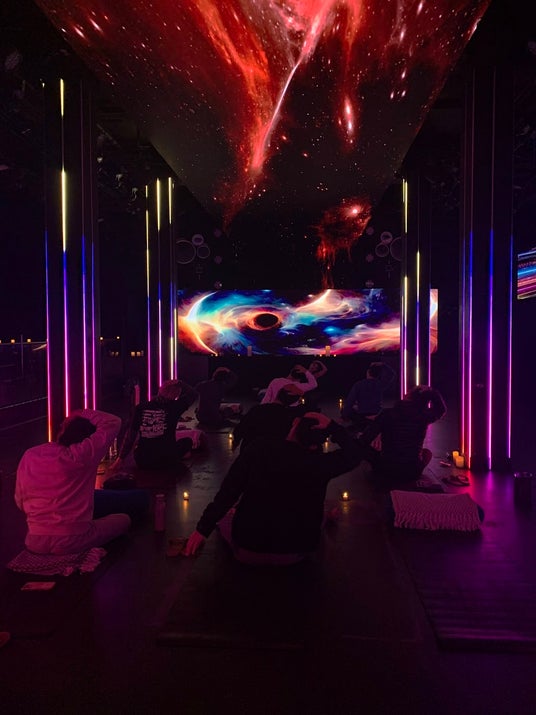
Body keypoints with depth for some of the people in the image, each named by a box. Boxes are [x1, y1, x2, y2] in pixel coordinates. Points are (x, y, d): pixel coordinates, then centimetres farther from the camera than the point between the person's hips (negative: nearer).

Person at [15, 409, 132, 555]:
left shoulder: (29, 456, -1)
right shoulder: (81, 454, -17)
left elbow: (20, 503, 8)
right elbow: (113, 423, -9)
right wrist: (83, 414, 1)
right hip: (73, 541, -6)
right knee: (124, 519, 13)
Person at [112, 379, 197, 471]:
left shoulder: (140, 408, -3)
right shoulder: (173, 407, -9)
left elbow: (130, 434, -1)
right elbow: (193, 394, 6)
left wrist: (121, 458, 6)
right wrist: (179, 383, 16)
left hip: (142, 462, 5)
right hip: (167, 461, -5)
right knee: (187, 441, 21)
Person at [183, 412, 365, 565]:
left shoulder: (261, 447, -13)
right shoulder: (320, 463, -12)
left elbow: (227, 493, -11)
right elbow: (355, 452, 6)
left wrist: (203, 528, -2)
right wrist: (331, 425, -3)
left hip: (248, 550, -1)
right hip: (296, 554, 2)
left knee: (226, 513, 28)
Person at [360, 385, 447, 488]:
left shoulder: (387, 413, -9)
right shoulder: (423, 416, -9)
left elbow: (364, 441, -10)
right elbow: (442, 409, 14)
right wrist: (431, 392, 16)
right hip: (411, 475, 0)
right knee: (427, 453, 28)